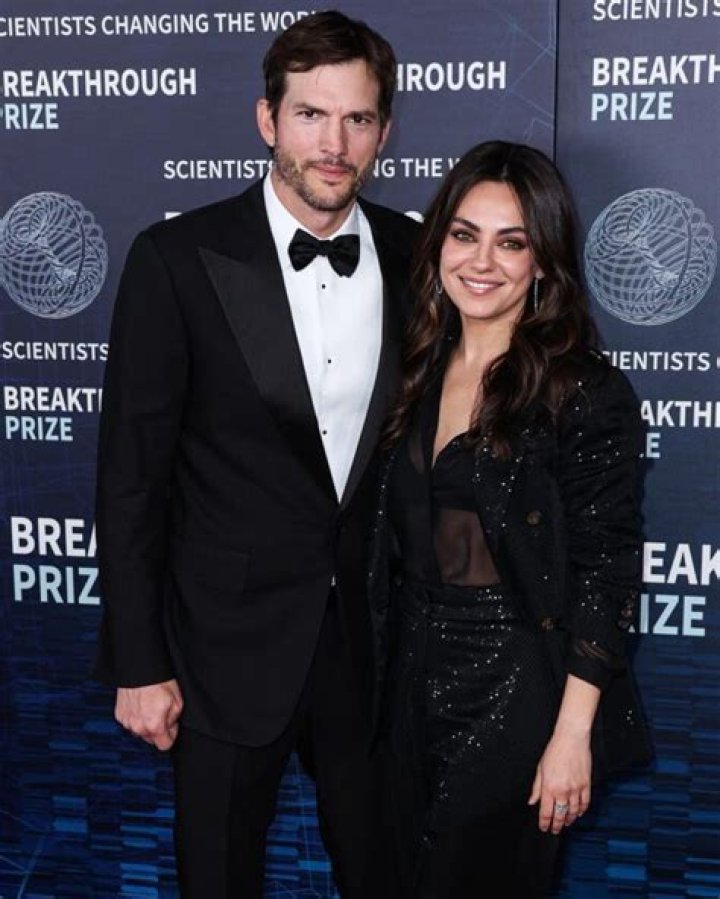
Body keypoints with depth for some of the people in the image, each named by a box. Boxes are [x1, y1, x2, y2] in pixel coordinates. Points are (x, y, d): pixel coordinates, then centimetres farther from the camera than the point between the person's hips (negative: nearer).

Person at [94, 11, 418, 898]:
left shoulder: (413, 256, -2)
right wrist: (138, 663, -9)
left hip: (373, 637, 3)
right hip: (230, 644, -2)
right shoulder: (178, 259, -12)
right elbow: (131, 473, -10)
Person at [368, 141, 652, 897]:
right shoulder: (422, 368, 3)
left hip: (515, 691, -6)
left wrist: (573, 734, -16)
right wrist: (391, 677, 9)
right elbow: (399, 540, 8)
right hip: (414, 678, 6)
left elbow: (604, 572, -15)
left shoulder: (588, 394, -15)